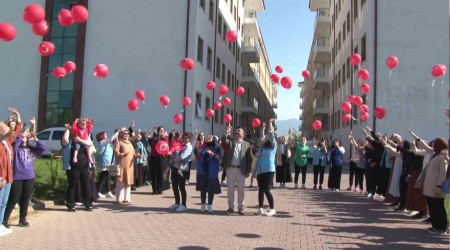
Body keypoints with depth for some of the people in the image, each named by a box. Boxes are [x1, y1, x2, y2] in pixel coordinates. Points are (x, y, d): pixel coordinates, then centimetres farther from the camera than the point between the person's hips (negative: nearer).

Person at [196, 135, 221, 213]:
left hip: (212, 172, -3)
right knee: (202, 188, 6)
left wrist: (211, 153, -31)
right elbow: (199, 154, -1)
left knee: (211, 189, 1)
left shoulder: (216, 148, 0)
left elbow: (218, 158, -15)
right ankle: (203, 205, 14)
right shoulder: (204, 146, 10)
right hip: (202, 170, 3)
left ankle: (210, 205, 10)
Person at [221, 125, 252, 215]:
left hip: (241, 169, -1)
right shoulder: (230, 141, 10)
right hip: (230, 168, 2)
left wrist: (248, 170, -3)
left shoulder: (246, 144, 5)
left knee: (240, 190, 3)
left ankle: (240, 208, 11)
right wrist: (227, 133, -22)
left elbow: (249, 158, 2)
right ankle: (231, 207, 16)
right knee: (230, 189, 7)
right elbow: (224, 140, -11)